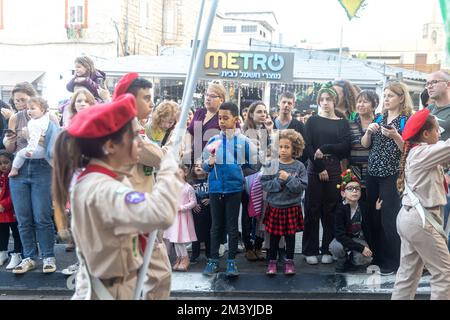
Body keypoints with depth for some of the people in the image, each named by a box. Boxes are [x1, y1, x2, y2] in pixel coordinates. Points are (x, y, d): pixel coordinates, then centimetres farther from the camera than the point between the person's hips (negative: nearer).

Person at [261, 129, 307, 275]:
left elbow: (302, 186, -12)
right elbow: (264, 184, -9)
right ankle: (272, 261, 25)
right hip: (274, 207, 0)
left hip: (292, 207, 0)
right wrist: (279, 182, -20)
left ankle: (289, 261, 28)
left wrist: (288, 178, -21)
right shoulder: (271, 165, -5)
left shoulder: (299, 166, -6)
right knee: (274, 236, 10)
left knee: (290, 235, 12)